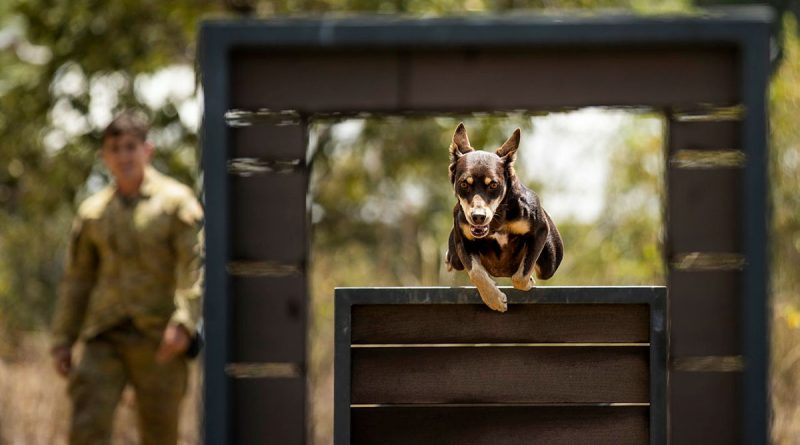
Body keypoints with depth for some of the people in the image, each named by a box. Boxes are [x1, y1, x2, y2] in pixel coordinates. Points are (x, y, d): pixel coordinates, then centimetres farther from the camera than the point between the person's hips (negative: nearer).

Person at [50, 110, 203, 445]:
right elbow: (76, 280, 18)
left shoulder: (176, 201, 0)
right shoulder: (92, 212, 13)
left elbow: (195, 266, -10)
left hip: (158, 340, -3)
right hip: (105, 339, 3)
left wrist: (184, 323, -23)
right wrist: (62, 340, 13)